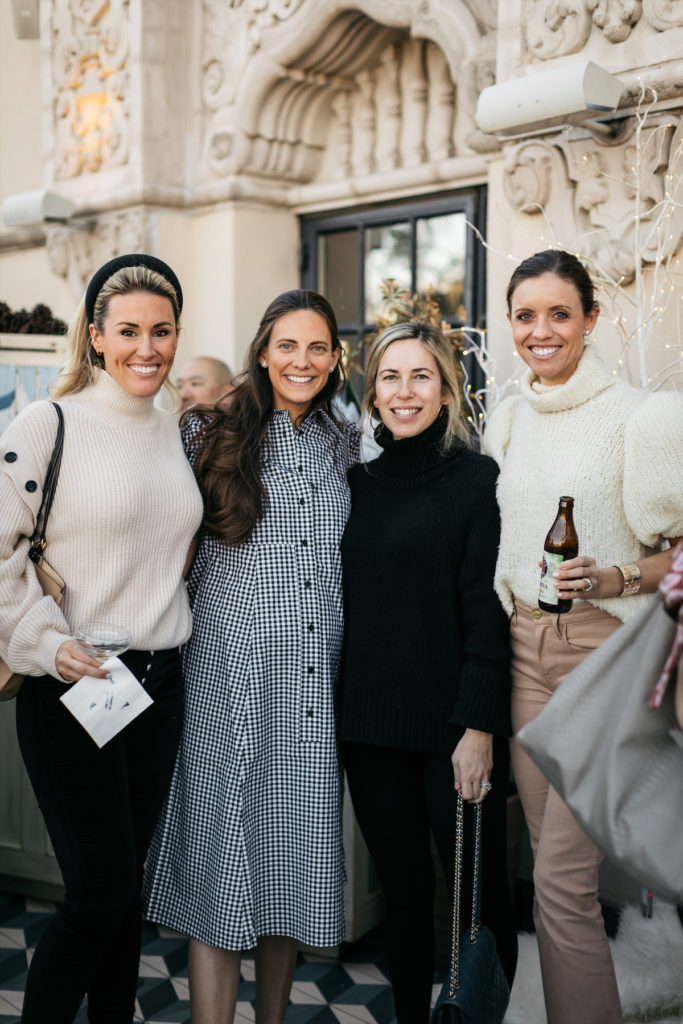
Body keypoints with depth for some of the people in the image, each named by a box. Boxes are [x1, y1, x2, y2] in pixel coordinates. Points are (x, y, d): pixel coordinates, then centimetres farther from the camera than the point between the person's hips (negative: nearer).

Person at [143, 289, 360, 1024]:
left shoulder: (347, 446, 13)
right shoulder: (212, 432, 2)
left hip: (314, 676, 4)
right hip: (229, 668, -4)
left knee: (297, 844, 11)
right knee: (223, 849, -1)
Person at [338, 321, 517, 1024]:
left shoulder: (477, 479, -5)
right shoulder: (359, 484, 10)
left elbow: (488, 612, -9)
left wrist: (480, 726, -14)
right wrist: (343, 709, 11)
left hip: (452, 723, -4)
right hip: (370, 724, 4)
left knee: (478, 897, 4)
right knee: (403, 896, 13)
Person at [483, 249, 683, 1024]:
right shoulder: (506, 421, 11)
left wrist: (610, 580, -20)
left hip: (603, 650, -5)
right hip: (523, 649, 6)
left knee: (562, 877, -8)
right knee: (552, 863, 12)